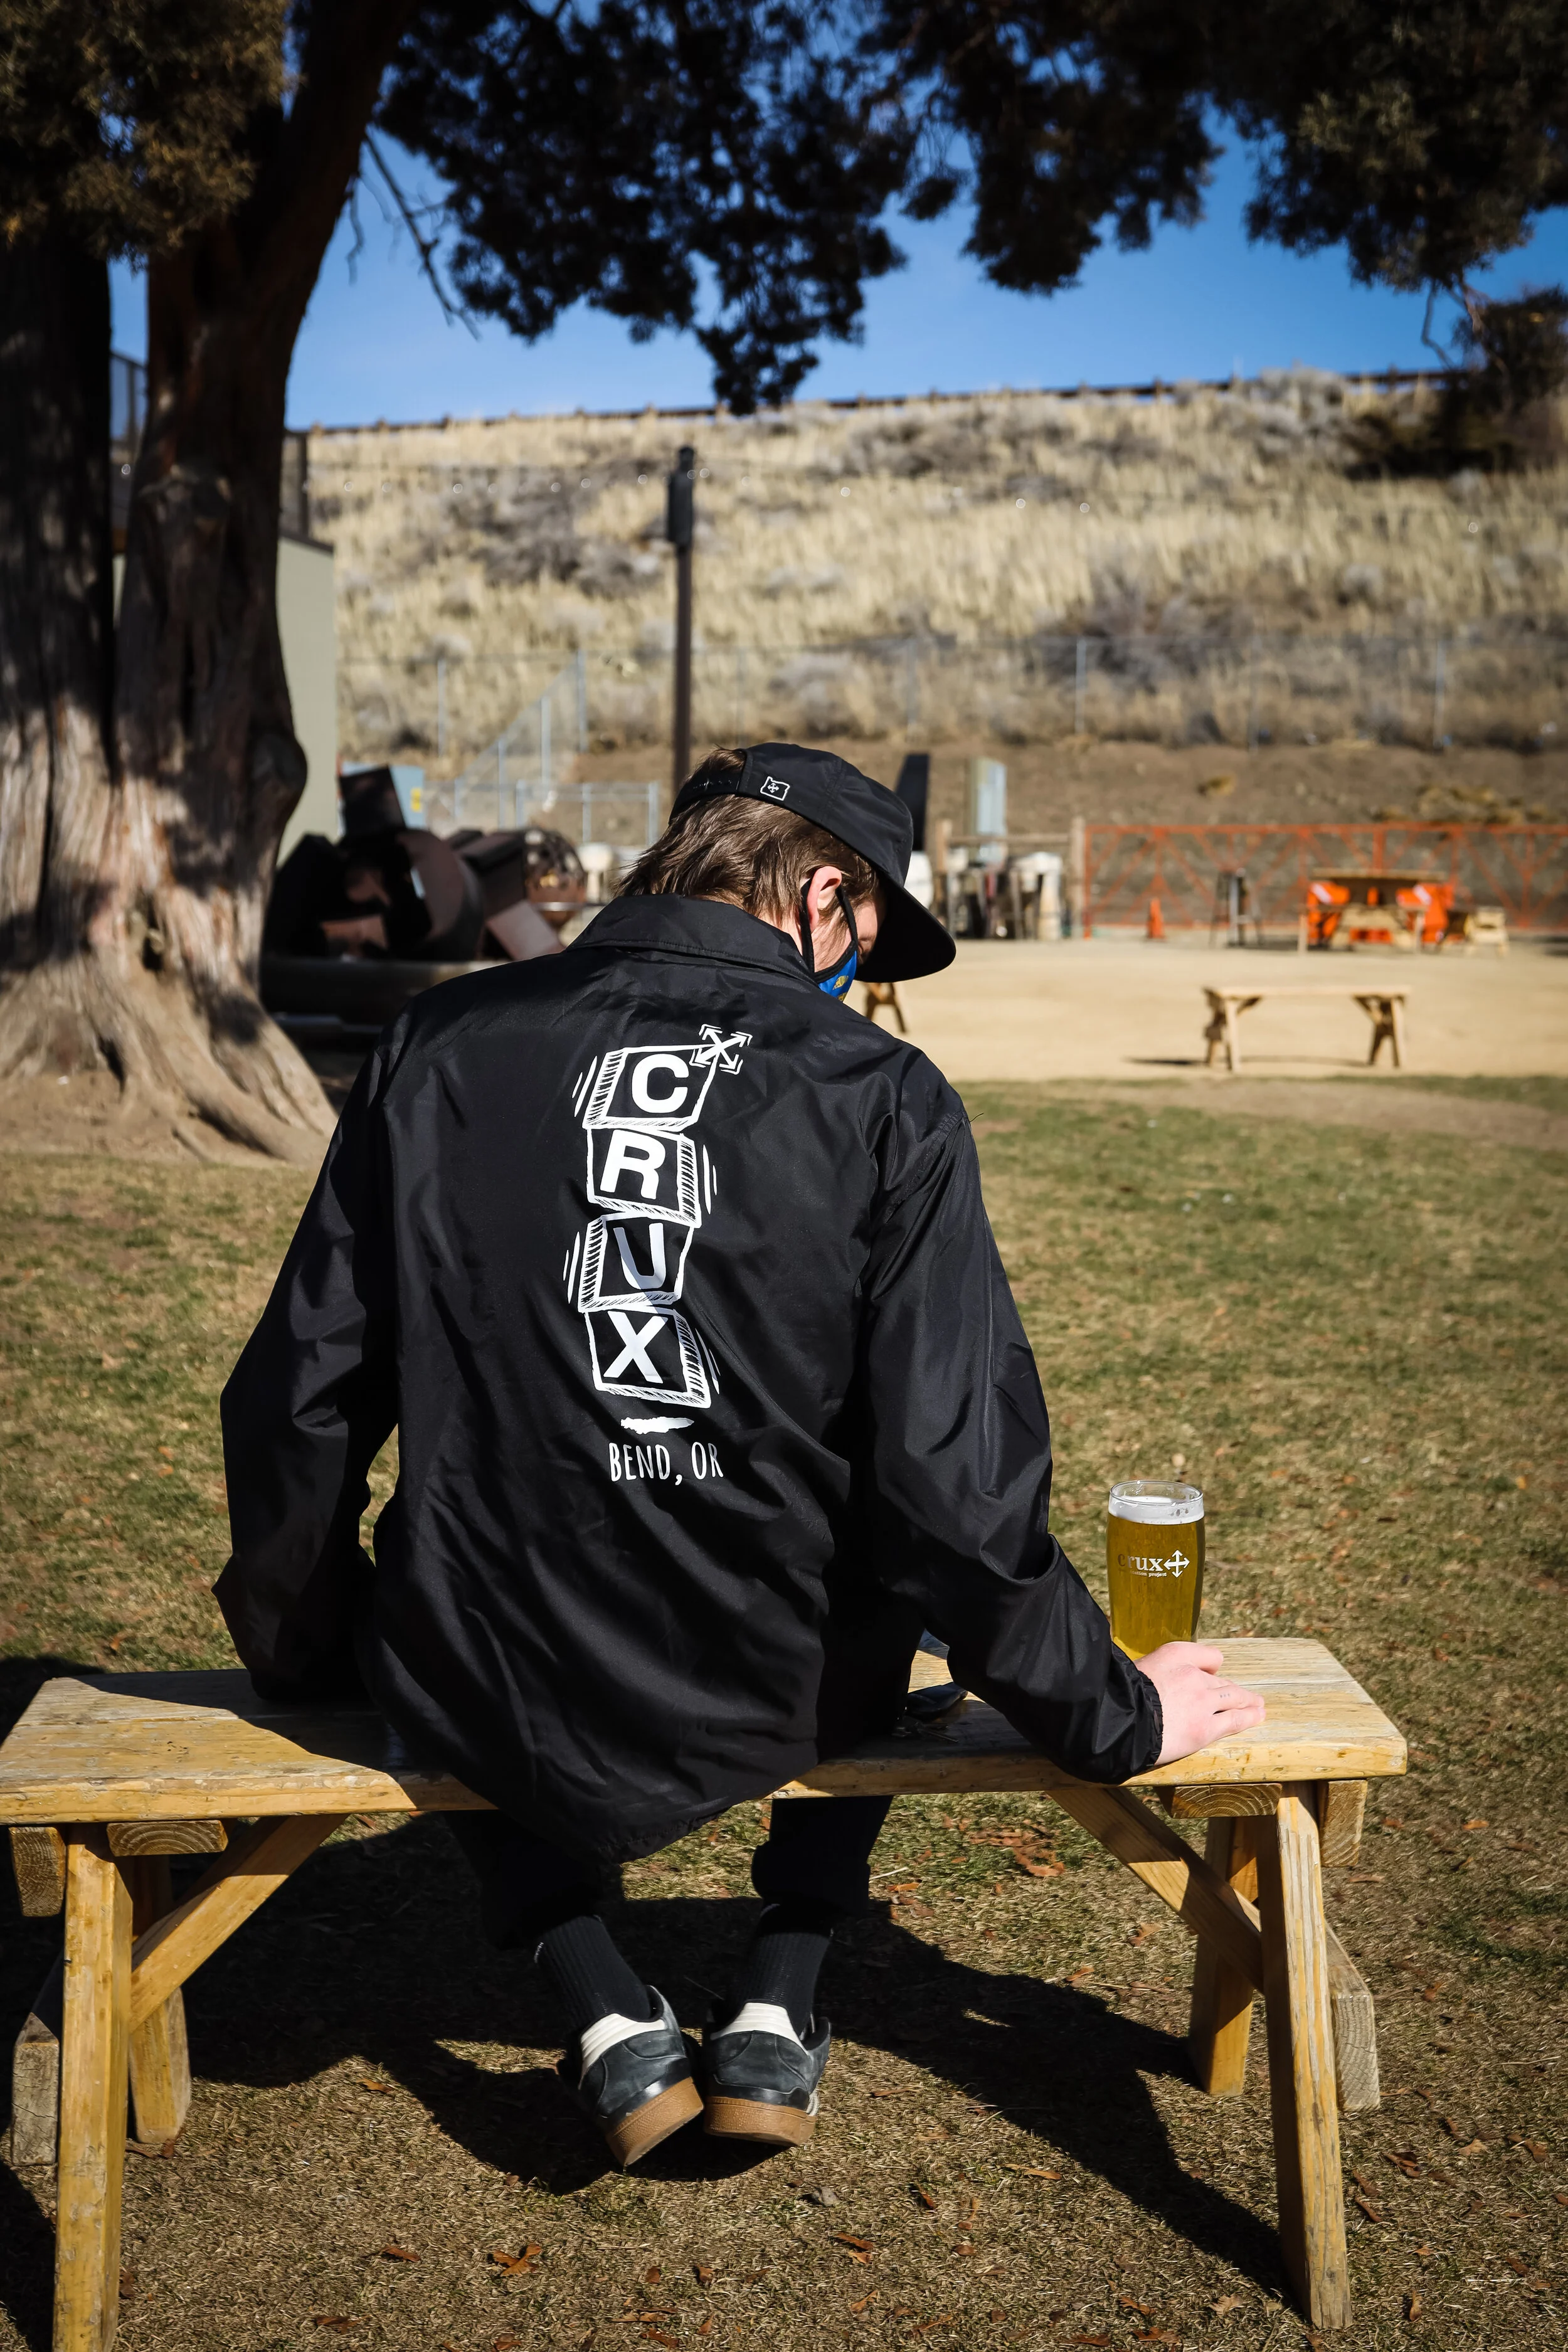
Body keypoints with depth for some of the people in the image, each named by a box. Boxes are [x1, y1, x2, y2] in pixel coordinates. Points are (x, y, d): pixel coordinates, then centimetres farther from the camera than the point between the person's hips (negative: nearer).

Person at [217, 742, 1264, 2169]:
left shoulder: (440, 1050, -5)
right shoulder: (883, 1099, -11)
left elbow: (297, 1403, 1)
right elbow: (957, 1476, -14)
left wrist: (300, 1651, 18)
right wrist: (1113, 1715, 2)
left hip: (488, 1710, 1)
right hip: (777, 1708, 0)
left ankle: (604, 2014, 24)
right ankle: (778, 2011, 28)